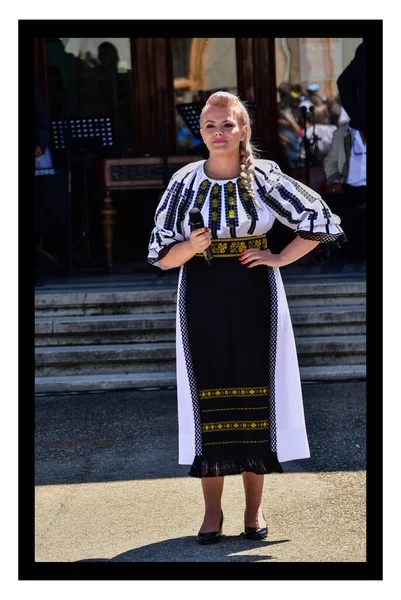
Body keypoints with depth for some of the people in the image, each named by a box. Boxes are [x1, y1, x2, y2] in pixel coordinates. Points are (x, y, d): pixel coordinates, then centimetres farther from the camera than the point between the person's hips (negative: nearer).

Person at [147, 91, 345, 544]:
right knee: (208, 398, 2)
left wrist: (279, 259, -2)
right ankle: (212, 511, 11)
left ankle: (254, 508, 15)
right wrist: (191, 247, -18)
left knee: (255, 396, 3)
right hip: (202, 301, 1)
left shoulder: (264, 179, -1)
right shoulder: (184, 183, 2)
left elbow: (321, 222, 4)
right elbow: (160, 255, 2)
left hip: (255, 299, -1)